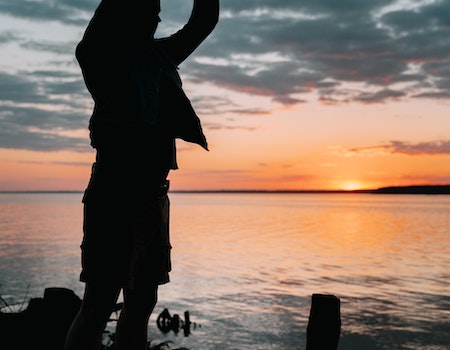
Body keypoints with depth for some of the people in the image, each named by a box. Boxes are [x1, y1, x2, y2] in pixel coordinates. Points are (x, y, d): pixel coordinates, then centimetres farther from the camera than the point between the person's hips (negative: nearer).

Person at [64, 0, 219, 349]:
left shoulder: (160, 53, 21)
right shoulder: (104, 48, 2)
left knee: (142, 302, 9)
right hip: (117, 187, -7)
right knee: (100, 303, -9)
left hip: (153, 191, 8)